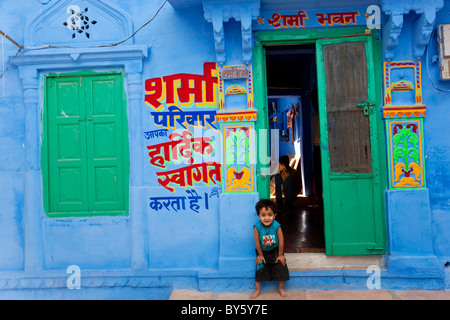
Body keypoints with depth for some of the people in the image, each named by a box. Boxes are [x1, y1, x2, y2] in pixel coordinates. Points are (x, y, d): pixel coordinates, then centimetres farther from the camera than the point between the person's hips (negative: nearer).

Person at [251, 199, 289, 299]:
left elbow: (281, 241, -16)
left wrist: (280, 255, -8)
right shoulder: (257, 227, -27)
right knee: (260, 269, 8)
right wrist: (260, 255, -6)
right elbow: (257, 242, -15)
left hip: (275, 251, 0)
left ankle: (281, 288, 31)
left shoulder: (277, 226, -27)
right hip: (262, 252, 0)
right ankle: (257, 290, 28)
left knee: (281, 269, 7)